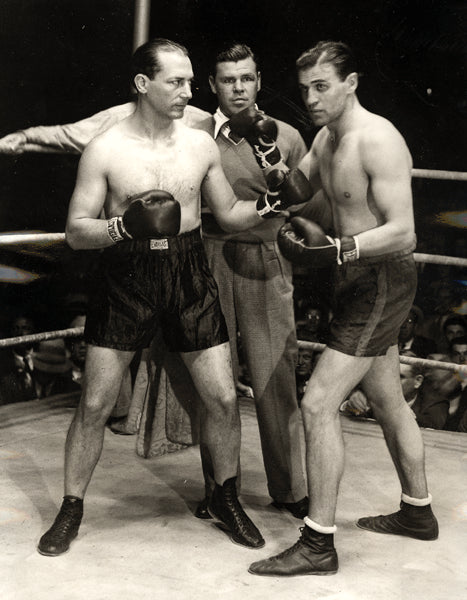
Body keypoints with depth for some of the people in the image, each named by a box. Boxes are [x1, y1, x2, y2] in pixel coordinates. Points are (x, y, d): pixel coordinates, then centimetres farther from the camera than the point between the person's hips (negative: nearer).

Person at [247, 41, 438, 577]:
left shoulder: (378, 141, -21)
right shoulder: (326, 139, 8)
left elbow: (402, 232, -27)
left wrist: (334, 249, -39)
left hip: (381, 283, -10)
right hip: (360, 283, 10)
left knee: (318, 404, -12)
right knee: (387, 400, 21)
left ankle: (317, 546, -5)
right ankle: (417, 512, 38)